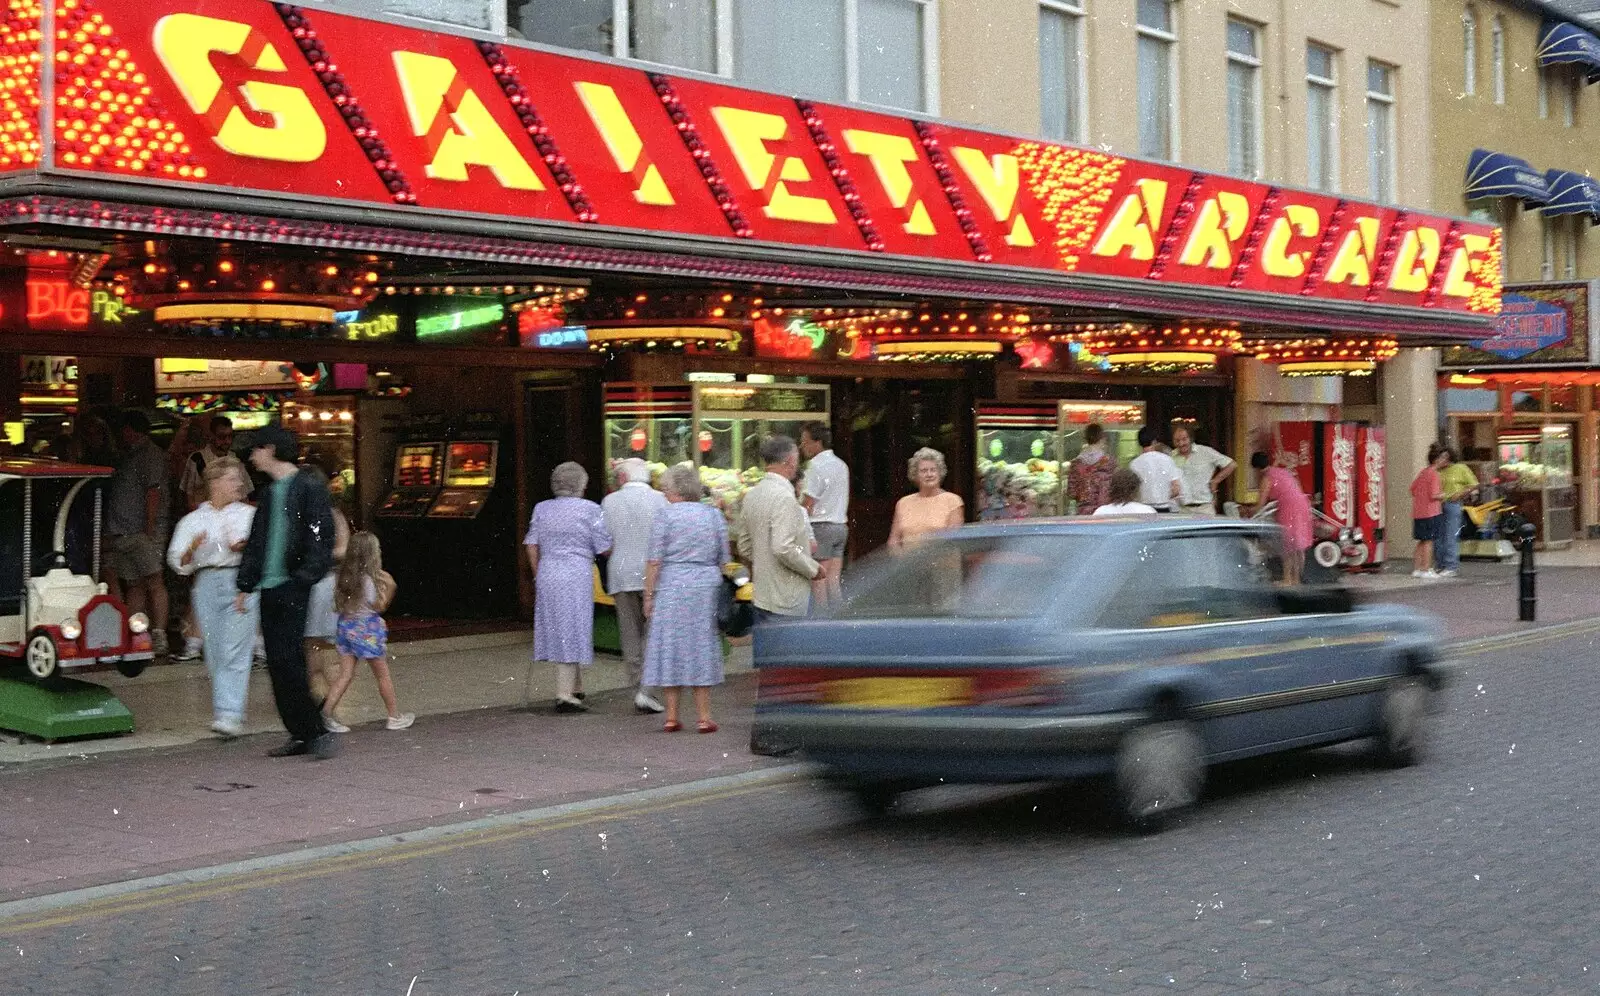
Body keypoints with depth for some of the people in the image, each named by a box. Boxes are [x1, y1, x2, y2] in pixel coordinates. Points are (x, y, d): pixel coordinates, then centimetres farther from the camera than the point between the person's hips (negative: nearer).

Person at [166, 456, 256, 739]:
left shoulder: (249, 515, 13)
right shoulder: (192, 520, 14)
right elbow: (178, 562, 10)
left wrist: (243, 546, -11)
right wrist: (192, 548, -9)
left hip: (240, 580, -2)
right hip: (207, 583, 2)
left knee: (234, 651, -13)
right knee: (216, 654, 1)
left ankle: (229, 715, -17)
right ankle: (230, 711, 13)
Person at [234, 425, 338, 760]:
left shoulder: (308, 488, -5)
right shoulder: (268, 493, 19)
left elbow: (322, 537, -11)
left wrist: (306, 576, -19)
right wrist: (246, 585, 19)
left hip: (292, 587, -8)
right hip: (269, 589, 8)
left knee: (288, 662, -13)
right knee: (277, 666, 5)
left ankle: (316, 731, -5)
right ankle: (301, 734, 11)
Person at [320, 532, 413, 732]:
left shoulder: (344, 575, 2)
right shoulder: (367, 579, -19)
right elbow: (378, 606, -13)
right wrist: (388, 588, -10)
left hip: (346, 625, 7)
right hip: (366, 630, -7)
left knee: (345, 675, 8)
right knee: (383, 674, 8)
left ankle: (326, 714, -1)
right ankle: (395, 717, 19)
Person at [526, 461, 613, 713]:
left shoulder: (542, 509, 9)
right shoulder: (590, 510, -5)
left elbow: (531, 545, 8)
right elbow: (605, 549, -4)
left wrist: (538, 575, 16)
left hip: (547, 576, 5)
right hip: (577, 577, -5)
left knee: (557, 631, 15)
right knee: (573, 632, -1)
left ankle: (575, 686, 27)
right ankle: (564, 694, -4)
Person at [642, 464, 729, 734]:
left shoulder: (665, 515, -5)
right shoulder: (714, 515, 7)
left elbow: (655, 561, -7)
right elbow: (724, 558, 10)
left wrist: (649, 595, -1)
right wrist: (718, 587, 21)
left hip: (672, 587, -3)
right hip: (707, 586, 3)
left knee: (671, 645, 4)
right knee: (702, 645, 7)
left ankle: (671, 716, 5)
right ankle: (703, 717, 5)